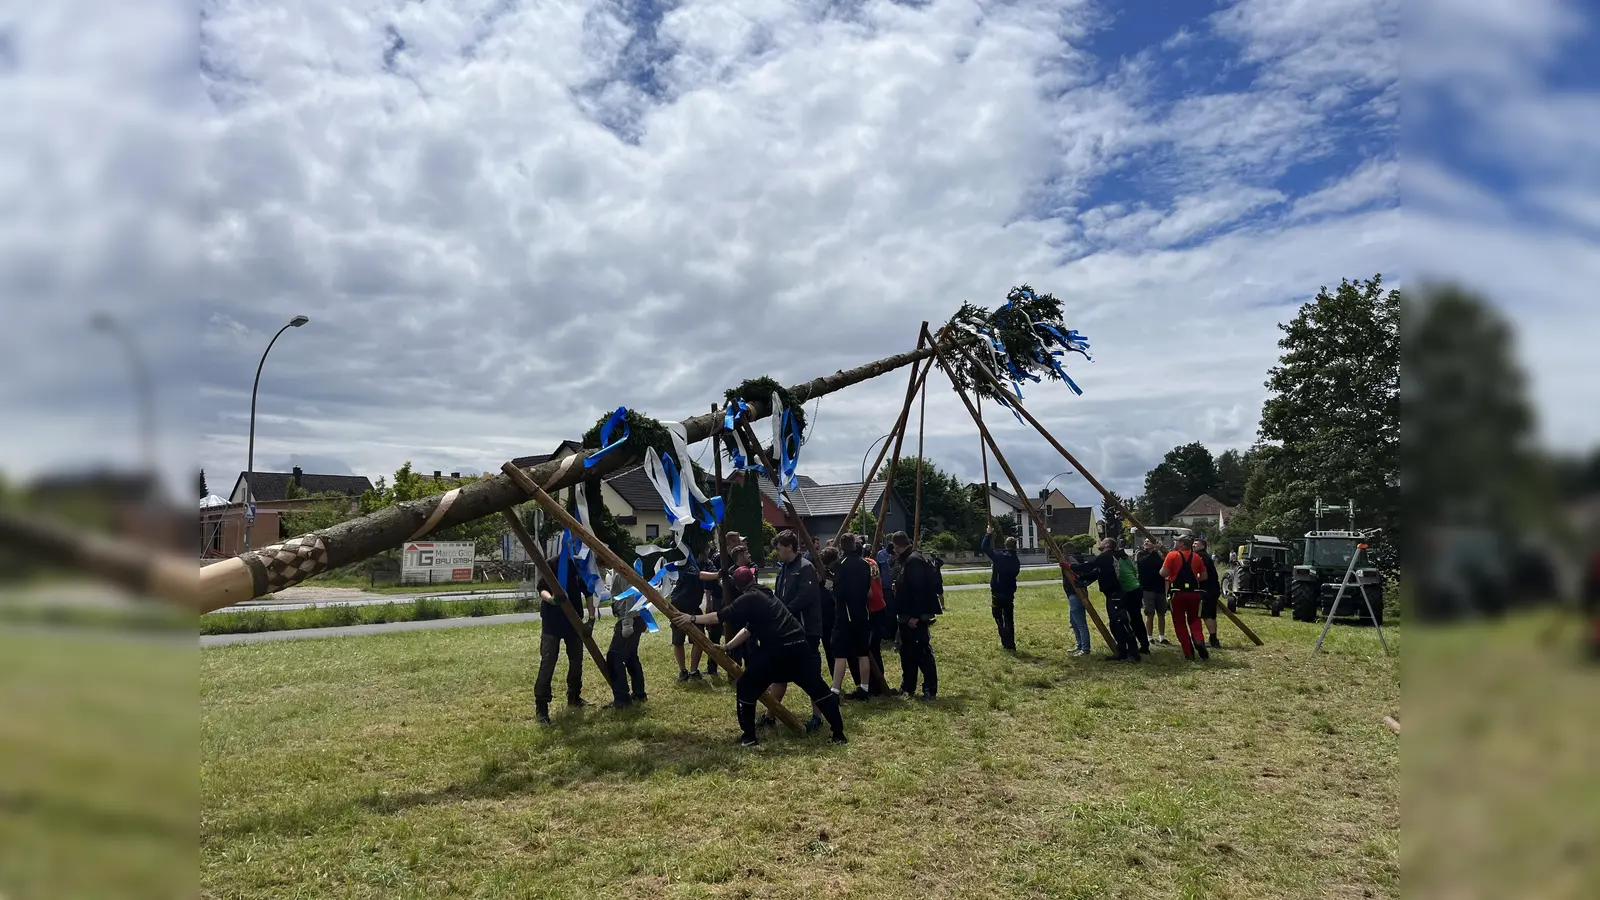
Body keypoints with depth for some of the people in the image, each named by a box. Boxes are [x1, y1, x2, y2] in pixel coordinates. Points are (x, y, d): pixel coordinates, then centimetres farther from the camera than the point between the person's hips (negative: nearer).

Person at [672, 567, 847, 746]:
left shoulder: (748, 599, 2)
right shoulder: (764, 596, 26)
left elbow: (720, 617, -4)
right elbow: (748, 630, 29)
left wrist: (692, 618, 2)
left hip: (777, 650, -7)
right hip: (799, 646, 7)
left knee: (745, 688, 11)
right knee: (818, 688, 14)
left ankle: (748, 736, 15)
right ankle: (839, 733, 16)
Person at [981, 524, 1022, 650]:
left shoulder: (999, 556, -14)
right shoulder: (1016, 561, 5)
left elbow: (984, 547, -10)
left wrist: (989, 533, 2)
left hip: (997, 593, -5)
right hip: (1010, 593, 5)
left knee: (999, 618, 1)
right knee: (1009, 619, 13)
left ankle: (1006, 643, -3)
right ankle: (1011, 644, 15)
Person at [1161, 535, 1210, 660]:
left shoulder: (1172, 555, -6)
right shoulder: (1196, 557, 8)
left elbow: (1163, 573, -13)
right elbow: (1204, 576, 10)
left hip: (1178, 593, -3)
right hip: (1194, 592, 3)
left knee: (1180, 623, 7)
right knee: (1194, 620, 16)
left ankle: (1189, 652, 4)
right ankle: (1199, 640, -12)